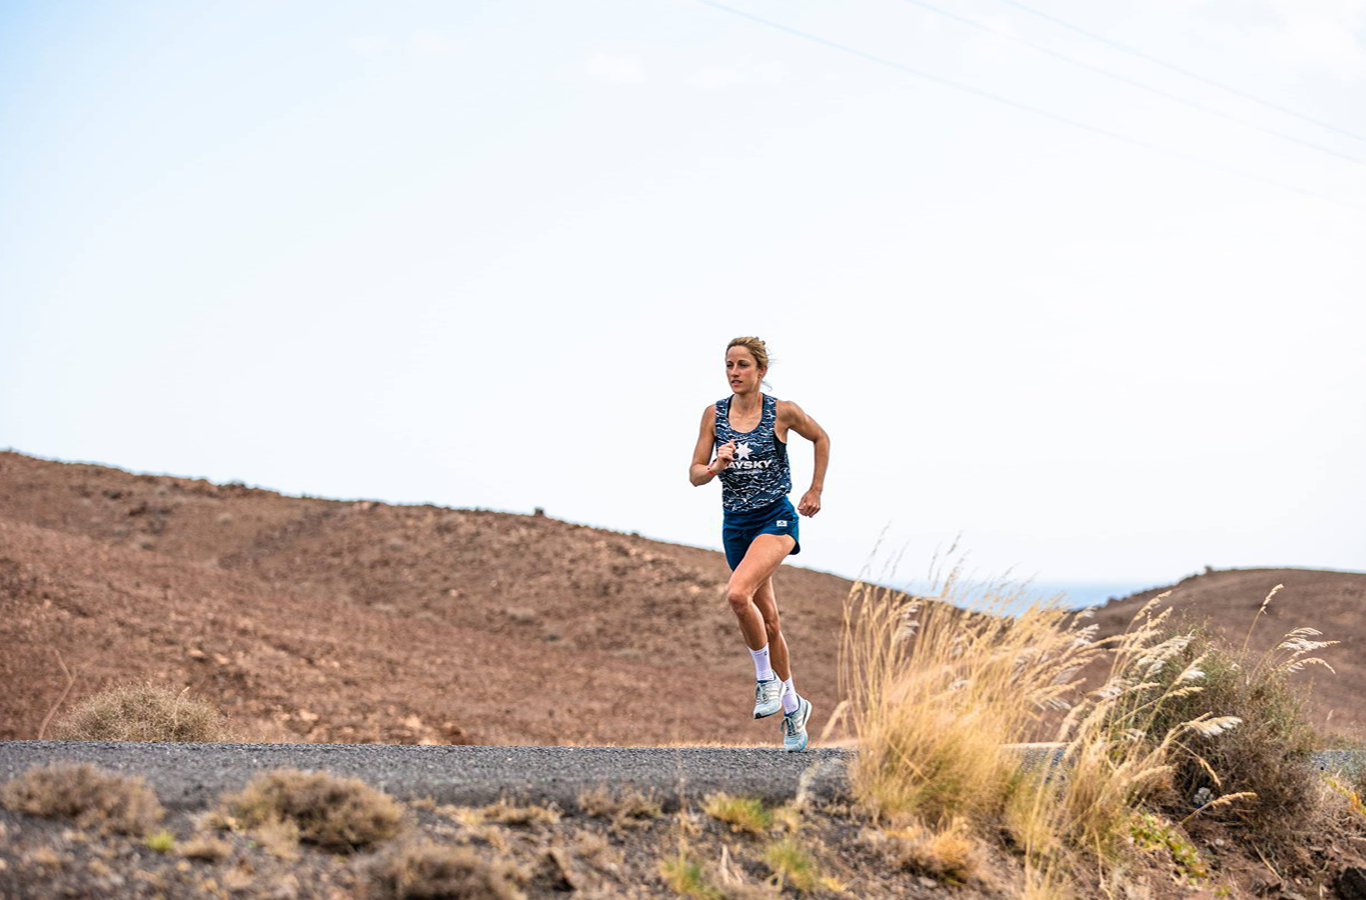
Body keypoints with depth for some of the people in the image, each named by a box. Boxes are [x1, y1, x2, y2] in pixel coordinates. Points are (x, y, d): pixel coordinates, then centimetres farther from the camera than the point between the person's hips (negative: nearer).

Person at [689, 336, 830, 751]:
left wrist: (816, 490, 9)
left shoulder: (783, 412, -7)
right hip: (736, 523, 4)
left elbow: (821, 439, 10)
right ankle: (793, 706, 28)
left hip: (776, 517, -4)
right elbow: (695, 474, 2)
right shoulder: (714, 414, 1)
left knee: (737, 593, -29)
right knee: (767, 619, 12)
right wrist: (717, 466, -18)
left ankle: (766, 677, -8)